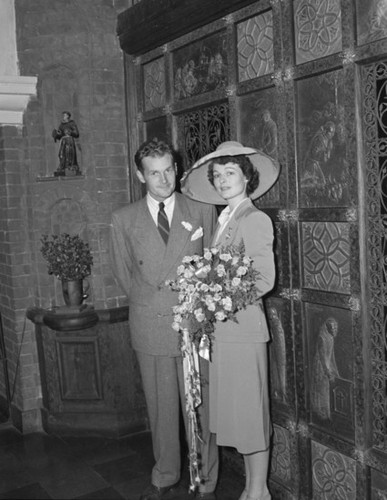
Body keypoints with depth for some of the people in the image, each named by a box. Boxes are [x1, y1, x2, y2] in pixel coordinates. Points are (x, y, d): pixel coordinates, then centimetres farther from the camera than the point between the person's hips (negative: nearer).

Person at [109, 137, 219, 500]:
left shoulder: (203, 212, 3)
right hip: (149, 327, 1)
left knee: (200, 407, 5)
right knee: (161, 408, 12)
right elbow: (123, 272, 13)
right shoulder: (123, 219, 4)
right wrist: (148, 304, 10)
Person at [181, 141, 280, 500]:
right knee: (237, 413, 15)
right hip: (221, 329, 8)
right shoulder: (224, 220, 14)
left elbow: (264, 279, -13)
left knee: (250, 410, 3)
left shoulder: (255, 219, -9)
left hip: (242, 327, -8)